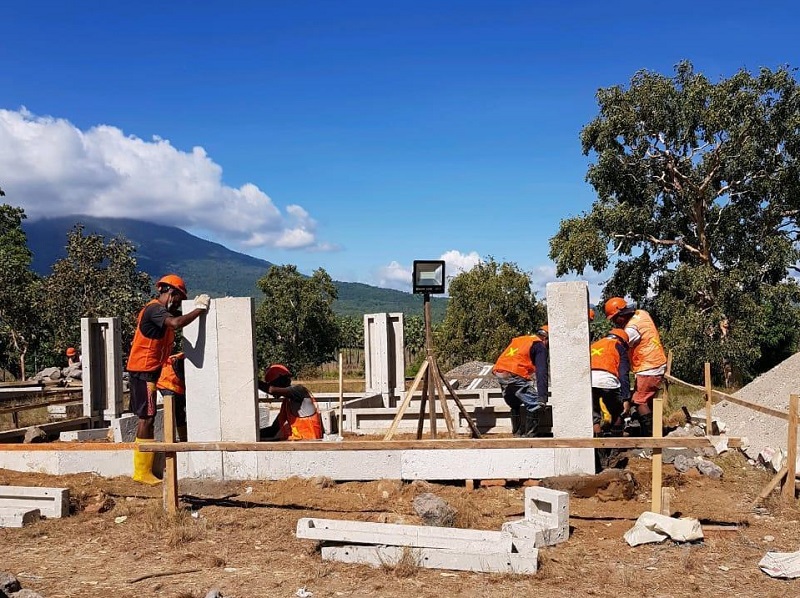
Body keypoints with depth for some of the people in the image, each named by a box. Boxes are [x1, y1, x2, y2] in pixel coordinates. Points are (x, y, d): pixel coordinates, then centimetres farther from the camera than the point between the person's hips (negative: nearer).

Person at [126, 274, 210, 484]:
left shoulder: (161, 310, 17)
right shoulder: (154, 309, -17)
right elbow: (176, 323, -34)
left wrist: (198, 307, 0)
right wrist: (199, 309, -23)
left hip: (148, 370, 11)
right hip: (143, 370, -11)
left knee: (147, 418, 13)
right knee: (147, 418, -8)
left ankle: (145, 468, 19)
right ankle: (142, 471, -4)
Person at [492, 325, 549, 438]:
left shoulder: (517, 340, 28)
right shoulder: (540, 346, 5)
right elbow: (541, 372, -7)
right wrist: (543, 396, -14)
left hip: (499, 374, 8)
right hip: (515, 376, -8)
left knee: (514, 405, 24)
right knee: (535, 404, -1)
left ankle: (517, 434, 25)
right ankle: (529, 436, -2)